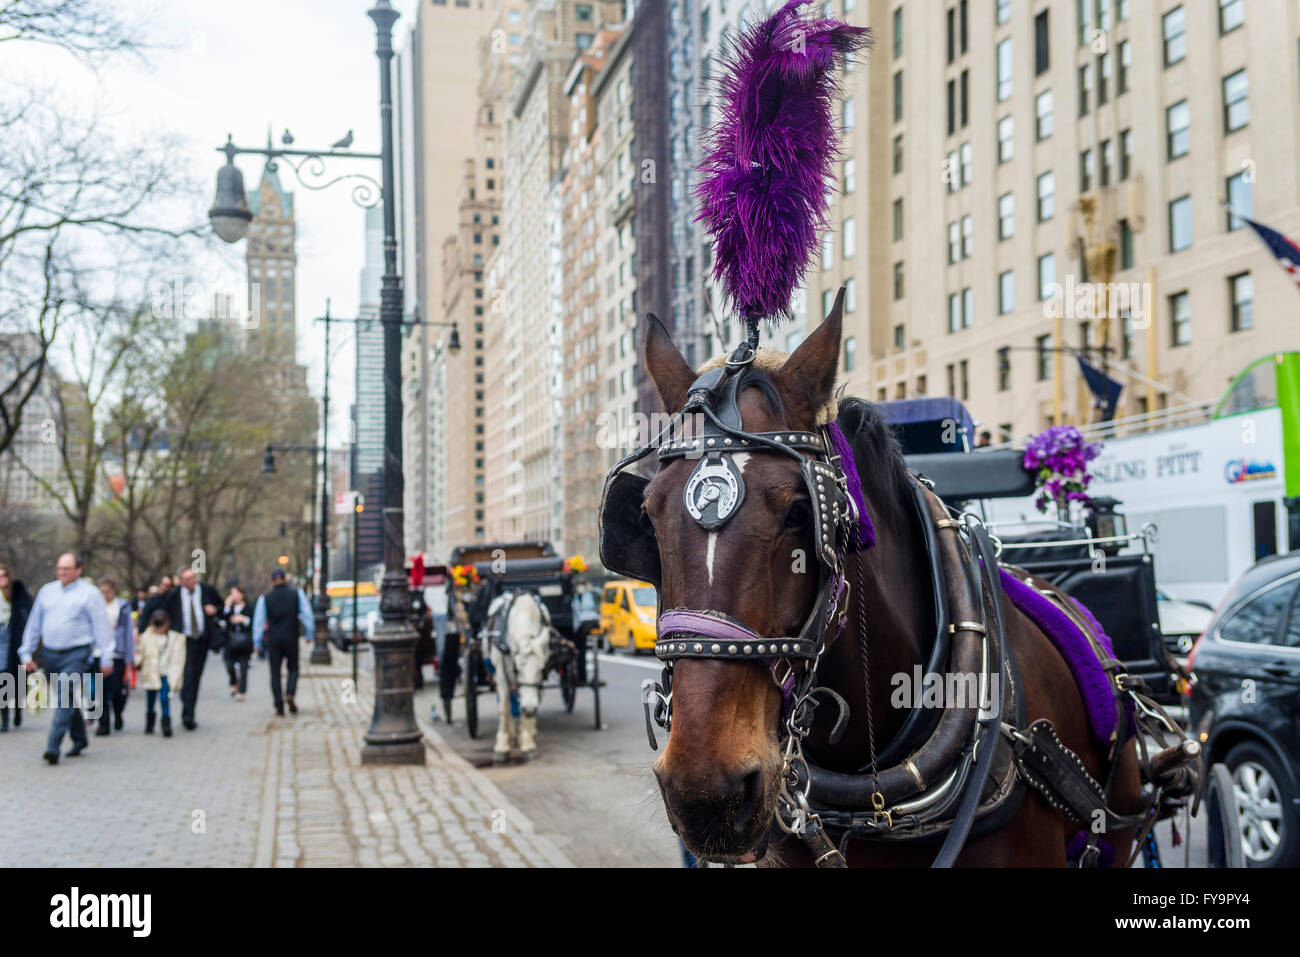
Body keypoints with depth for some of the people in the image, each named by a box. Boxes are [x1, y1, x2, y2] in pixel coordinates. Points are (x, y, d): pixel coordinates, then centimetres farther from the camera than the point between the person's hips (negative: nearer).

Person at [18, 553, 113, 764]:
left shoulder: (89, 594, -2)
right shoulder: (47, 591, 12)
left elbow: (101, 626, -3)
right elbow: (34, 624, 18)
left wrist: (106, 658, -6)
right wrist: (26, 653, 14)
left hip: (76, 654, -5)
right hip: (51, 654, 5)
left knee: (65, 697, -17)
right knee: (66, 699, 13)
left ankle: (53, 746, -20)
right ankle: (79, 739, 28)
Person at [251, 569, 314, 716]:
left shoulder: (265, 598, 1)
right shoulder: (297, 594, 1)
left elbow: (258, 621, 0)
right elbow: (307, 615, -1)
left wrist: (257, 643, 4)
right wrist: (310, 633, 6)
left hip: (273, 639, 0)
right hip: (291, 638, 0)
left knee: (275, 673, 6)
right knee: (293, 669, 14)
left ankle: (279, 706, 0)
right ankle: (290, 695, -11)